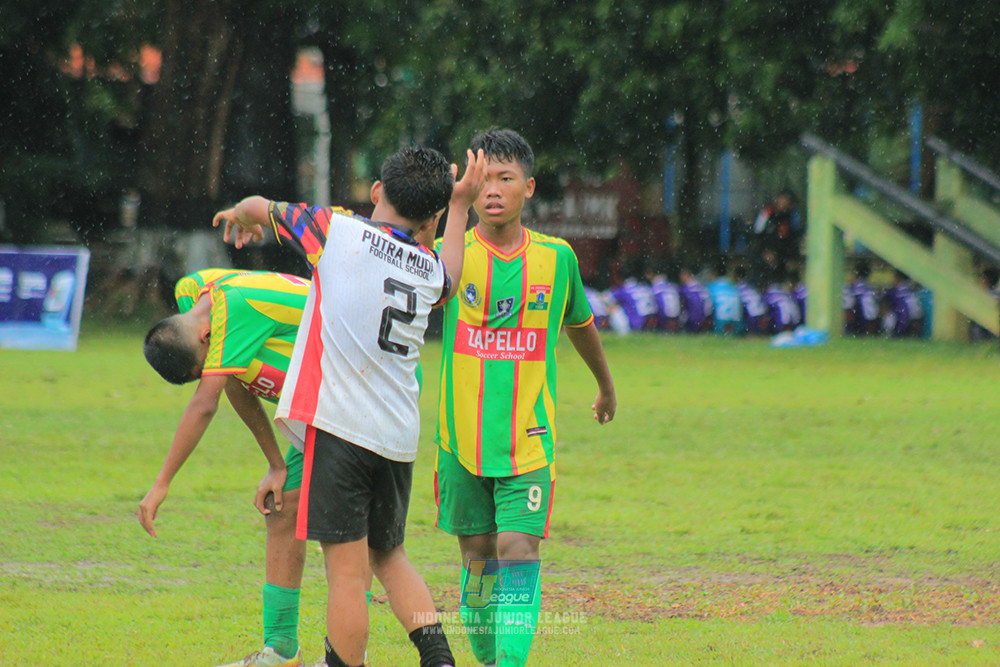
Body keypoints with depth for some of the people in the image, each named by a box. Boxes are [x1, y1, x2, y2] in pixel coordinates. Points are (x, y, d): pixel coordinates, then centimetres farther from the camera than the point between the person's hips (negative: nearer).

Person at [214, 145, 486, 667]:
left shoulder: (338, 230, -3)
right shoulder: (430, 268, 10)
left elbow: (260, 208, 14)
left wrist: (240, 216, 36)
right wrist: (459, 207, 42)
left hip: (337, 425, -5)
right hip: (399, 434, 5)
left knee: (347, 568, -4)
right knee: (388, 554, 20)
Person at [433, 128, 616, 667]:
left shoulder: (556, 257, 1)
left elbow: (579, 324, 20)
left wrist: (606, 386, 36)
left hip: (528, 437, 0)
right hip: (462, 437, 0)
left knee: (518, 551, -13)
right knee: (478, 554, 9)